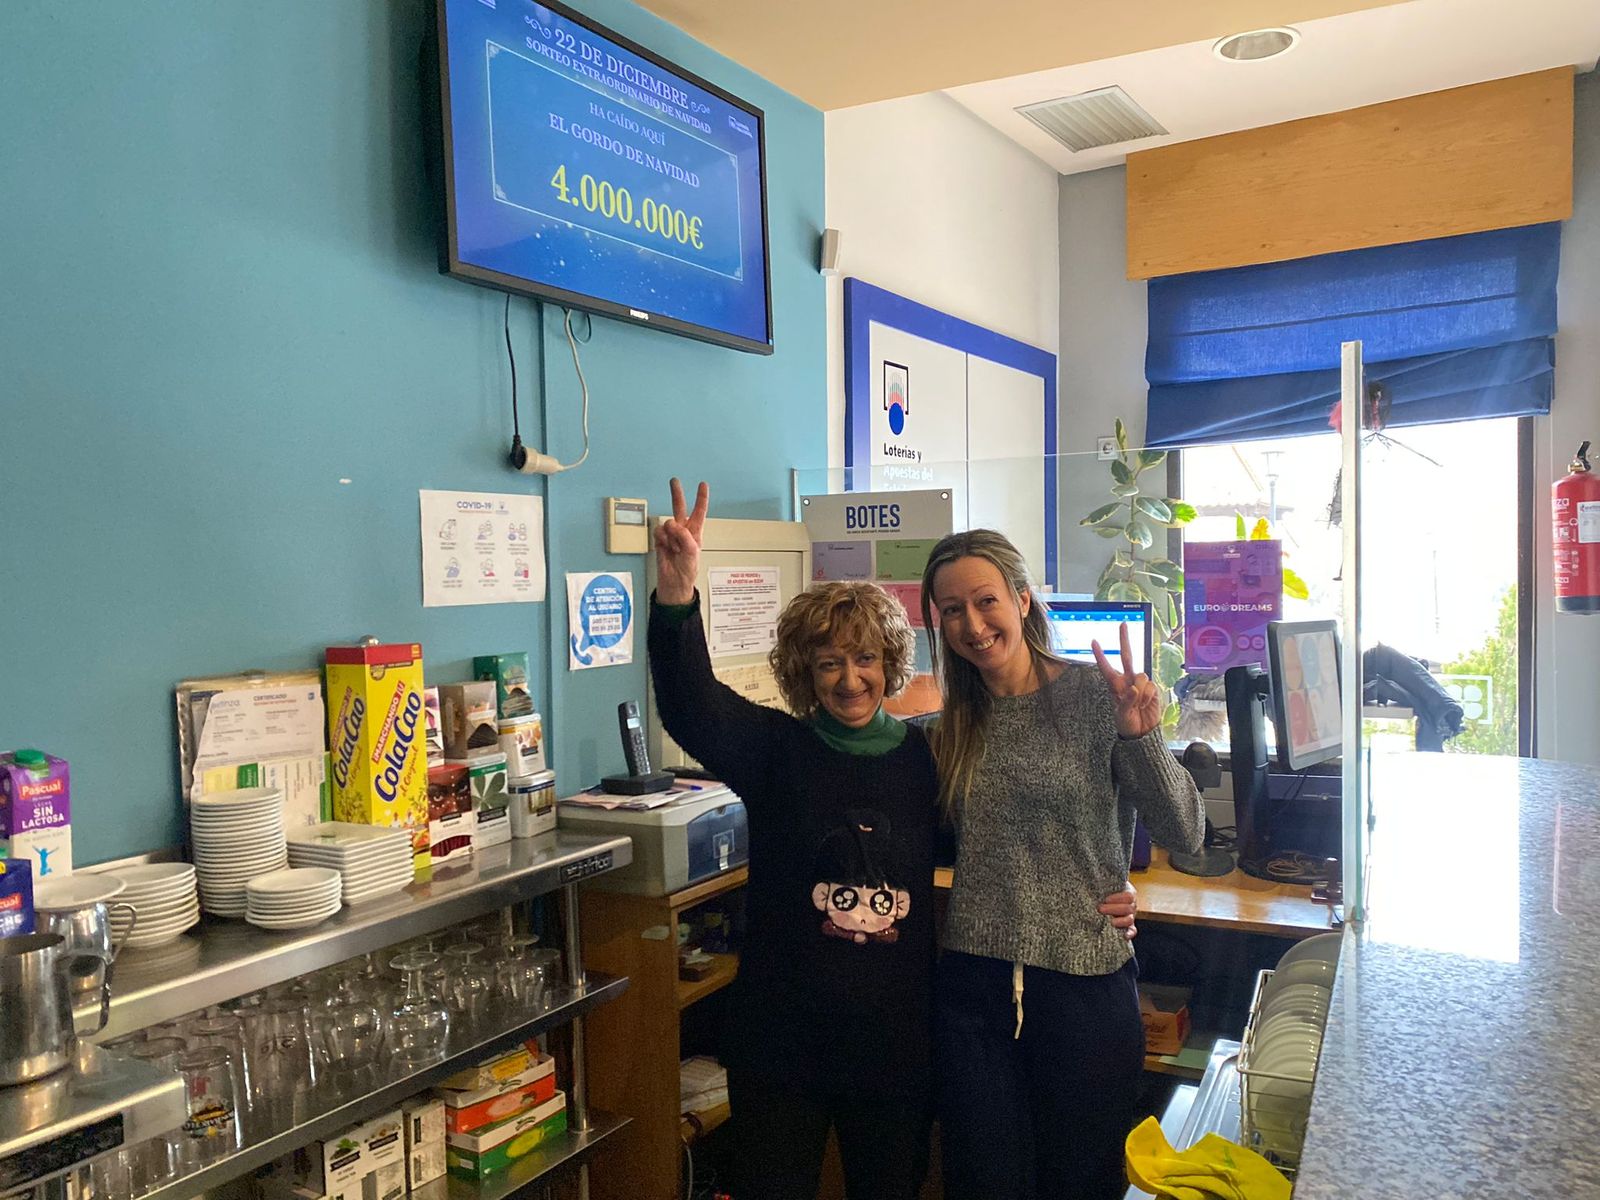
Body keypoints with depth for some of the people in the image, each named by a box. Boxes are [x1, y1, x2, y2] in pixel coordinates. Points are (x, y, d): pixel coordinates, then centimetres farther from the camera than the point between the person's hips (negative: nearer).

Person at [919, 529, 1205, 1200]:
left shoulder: (1098, 694, -8)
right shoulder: (954, 724, 5)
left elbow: (1184, 835, -11)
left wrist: (1141, 737, -24)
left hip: (1085, 981, -3)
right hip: (973, 982, 3)